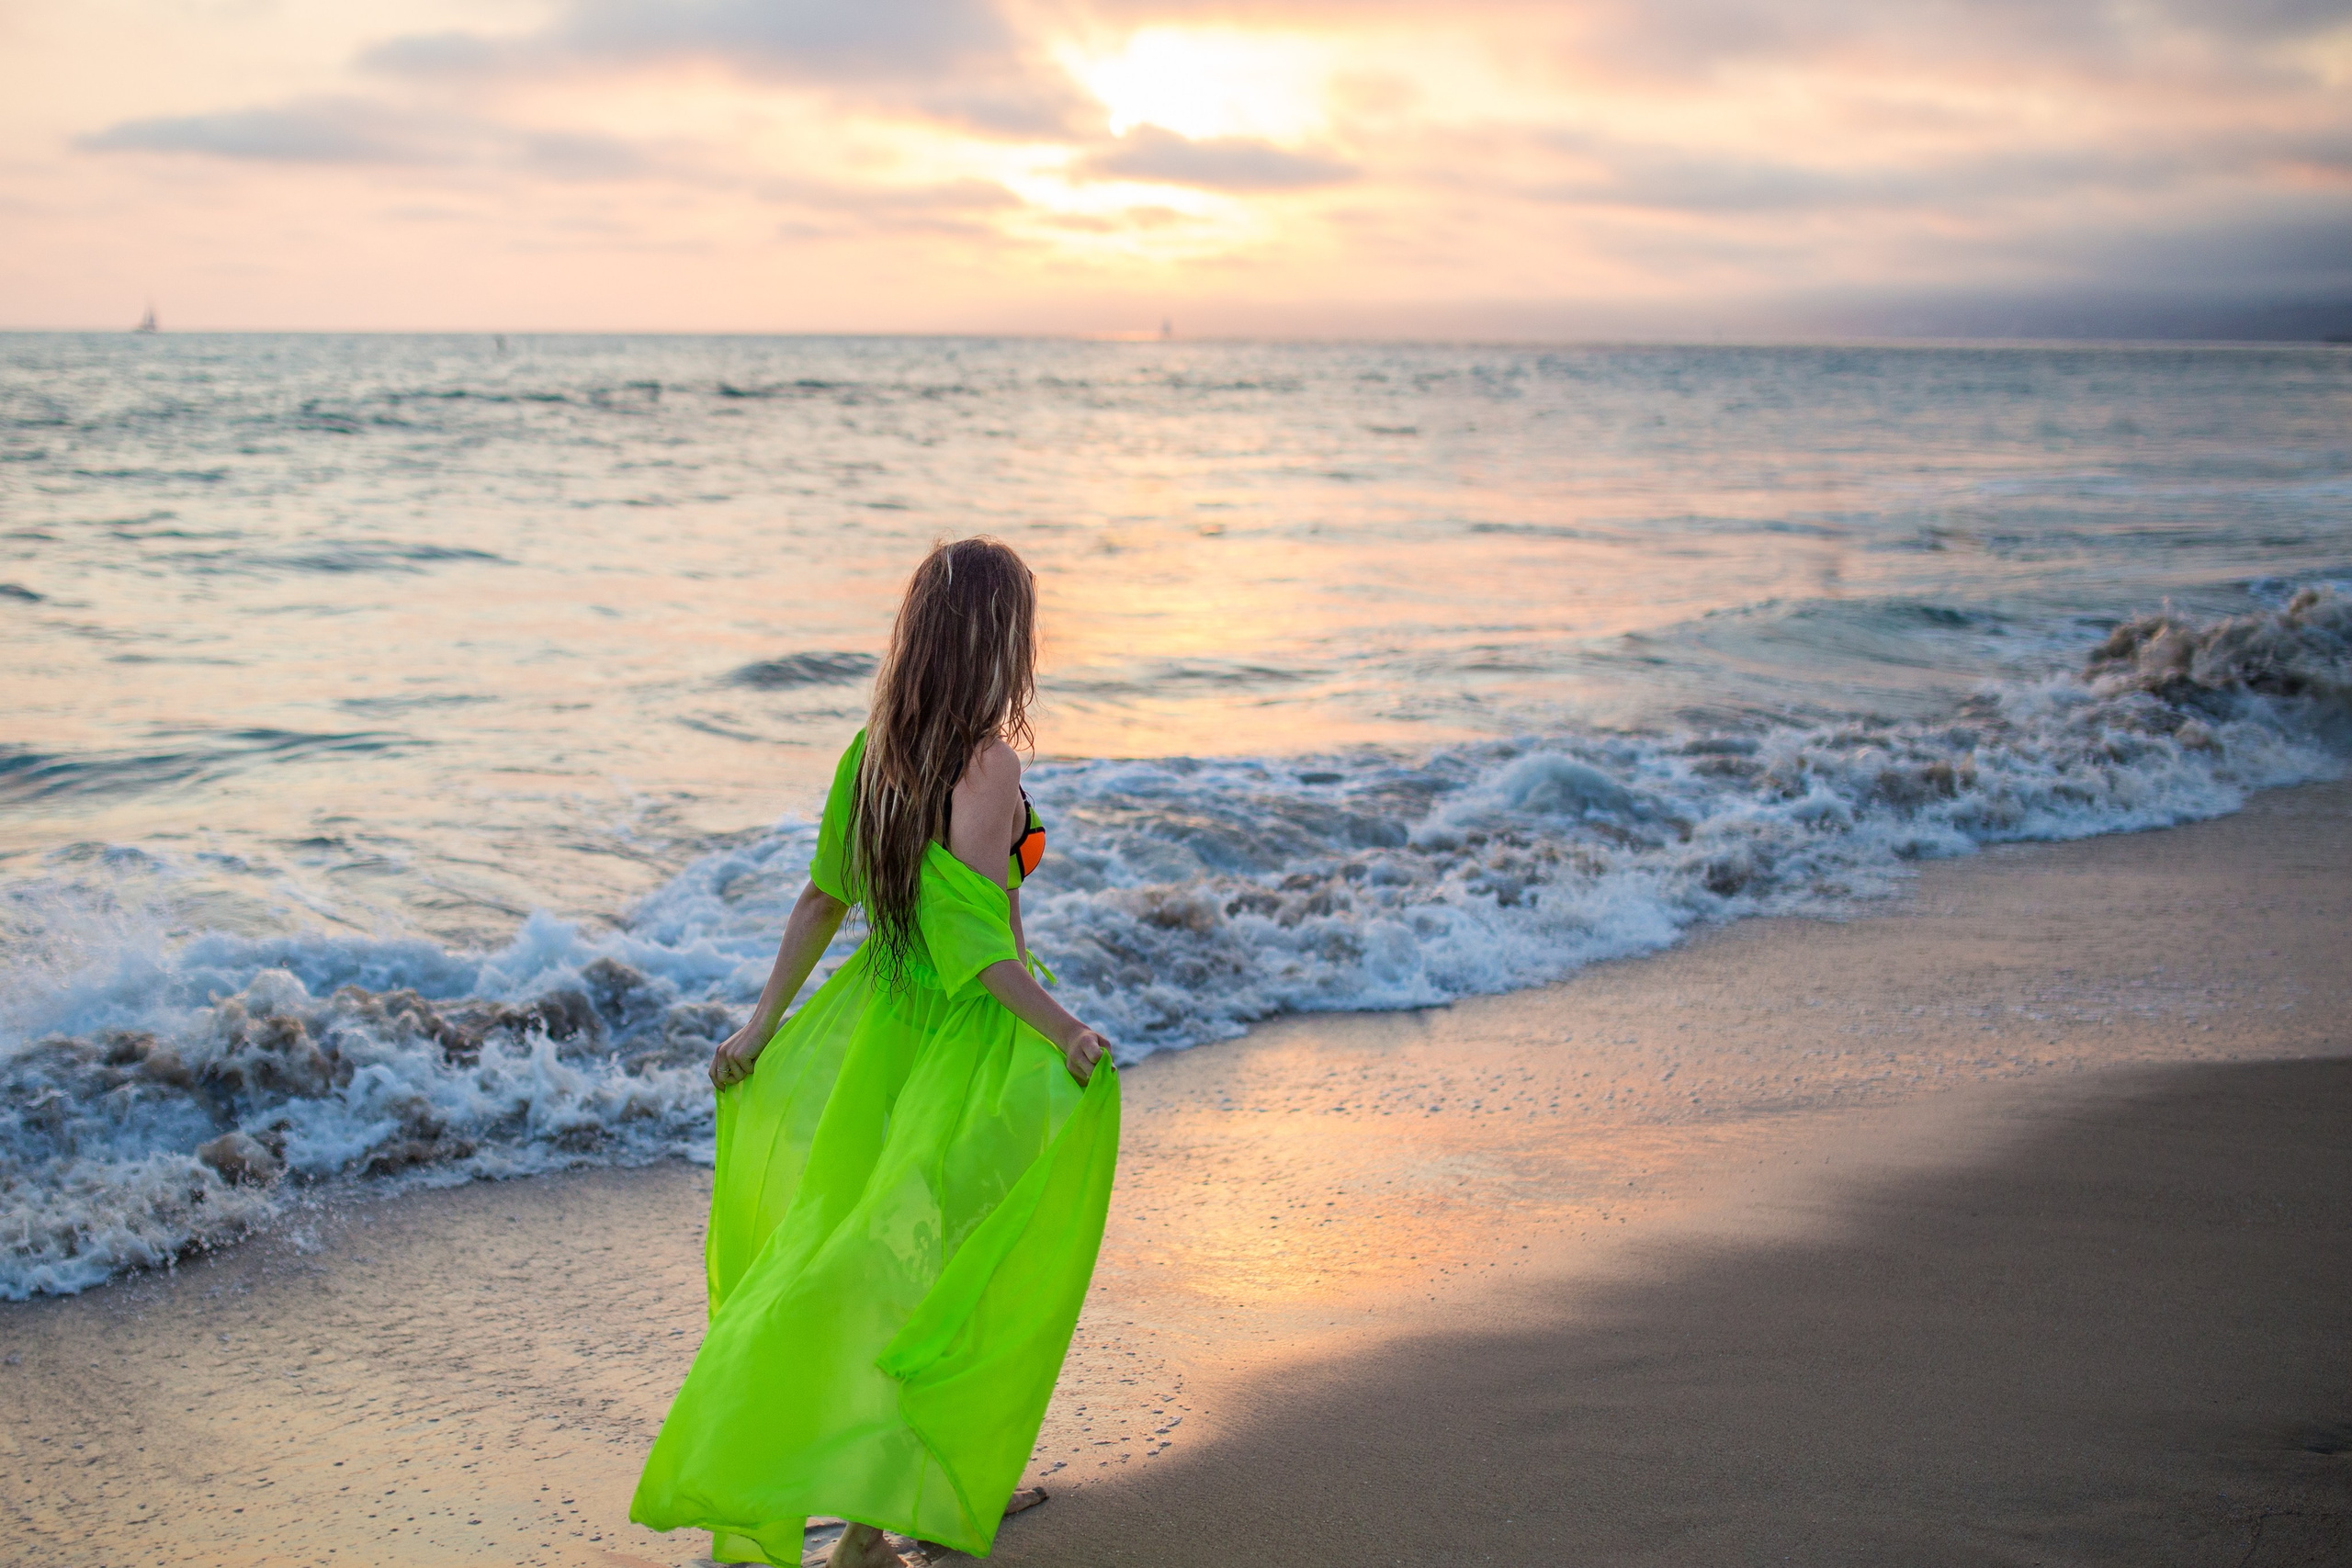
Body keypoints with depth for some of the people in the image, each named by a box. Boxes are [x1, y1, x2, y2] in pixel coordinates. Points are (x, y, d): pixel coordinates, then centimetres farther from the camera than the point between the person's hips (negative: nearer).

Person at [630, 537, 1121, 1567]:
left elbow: (824, 897, 8)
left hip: (877, 1021, 8)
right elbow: (976, 942, -26)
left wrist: (764, 1023, 12)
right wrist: (1067, 1033, -19)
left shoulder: (873, 749, 2)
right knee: (943, 1276, 4)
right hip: (969, 1046, -7)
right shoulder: (988, 765, -20)